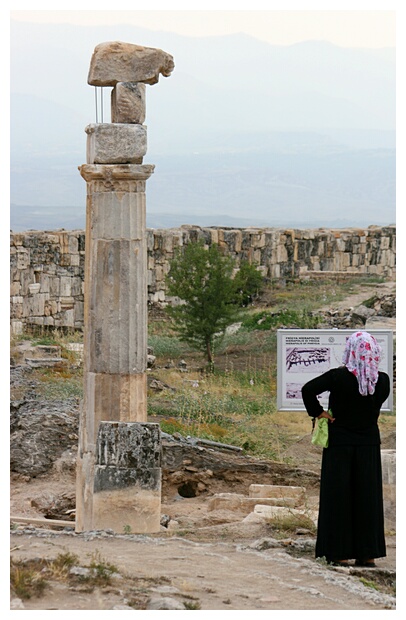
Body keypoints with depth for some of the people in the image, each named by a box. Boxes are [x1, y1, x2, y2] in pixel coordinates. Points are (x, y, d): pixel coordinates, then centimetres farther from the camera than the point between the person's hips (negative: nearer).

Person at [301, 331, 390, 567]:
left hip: (340, 442, -2)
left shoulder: (338, 376, -15)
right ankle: (368, 554, 10)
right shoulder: (382, 380, -6)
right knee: (367, 496, 8)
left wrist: (318, 412, -11)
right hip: (369, 442, 2)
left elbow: (308, 389, -24)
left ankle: (340, 553, 4)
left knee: (338, 496, 4)